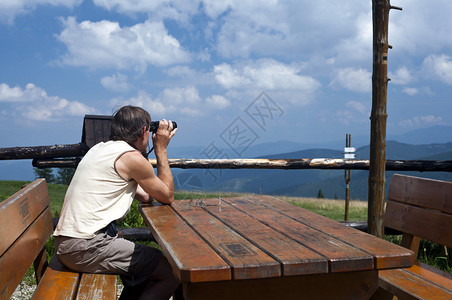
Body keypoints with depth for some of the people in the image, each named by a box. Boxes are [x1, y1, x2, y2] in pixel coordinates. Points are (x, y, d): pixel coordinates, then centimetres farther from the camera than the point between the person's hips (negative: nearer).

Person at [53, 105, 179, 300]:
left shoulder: (101, 148, 16)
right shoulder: (132, 157, -13)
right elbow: (167, 196, 0)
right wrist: (161, 150, 3)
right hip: (87, 247, -10)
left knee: (147, 269, 22)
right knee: (172, 273, -7)